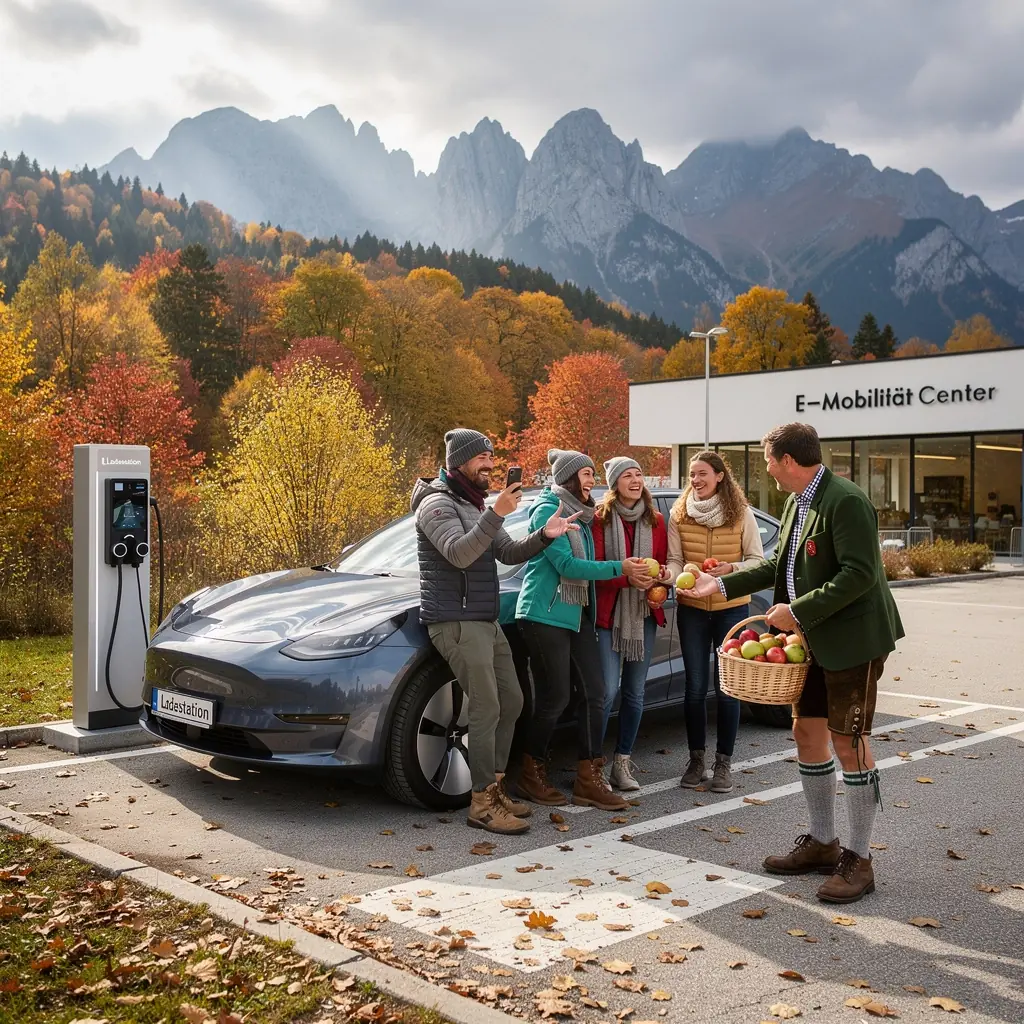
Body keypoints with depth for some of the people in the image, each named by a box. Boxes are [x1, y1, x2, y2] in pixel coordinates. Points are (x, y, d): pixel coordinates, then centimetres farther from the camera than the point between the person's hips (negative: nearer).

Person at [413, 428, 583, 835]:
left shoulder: (477, 505, 19)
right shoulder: (437, 504, -11)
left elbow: (509, 553, 13)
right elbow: (459, 554, -27)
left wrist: (544, 535, -5)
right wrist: (496, 514, -35)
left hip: (487, 622, 10)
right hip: (456, 622, -9)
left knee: (510, 703, 10)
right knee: (486, 709, -12)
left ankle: (495, 787, 20)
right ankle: (482, 804, -6)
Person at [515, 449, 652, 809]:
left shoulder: (581, 516, 17)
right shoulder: (547, 510, -10)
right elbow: (566, 565, -17)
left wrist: (634, 572, 6)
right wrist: (619, 568, -14)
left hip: (578, 615, 9)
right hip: (545, 615, -8)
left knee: (594, 694, 3)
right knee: (555, 698, -3)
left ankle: (589, 780, 9)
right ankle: (531, 776, 14)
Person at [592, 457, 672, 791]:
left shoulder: (655, 520, 9)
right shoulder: (599, 518, -6)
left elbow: (663, 565, 12)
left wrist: (660, 590, -7)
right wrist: (628, 577, -24)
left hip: (644, 615, 5)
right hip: (608, 613, -5)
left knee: (635, 692, 9)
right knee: (608, 691, -9)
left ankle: (623, 763, 20)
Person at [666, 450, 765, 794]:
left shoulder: (742, 514, -5)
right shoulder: (679, 515, -1)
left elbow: (757, 560, -2)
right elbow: (675, 559, -2)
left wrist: (732, 568, -21)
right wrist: (668, 577, -24)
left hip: (732, 608, -1)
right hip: (691, 609, 1)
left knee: (727, 687, 3)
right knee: (695, 687, 6)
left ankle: (723, 762, 15)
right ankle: (696, 759, 20)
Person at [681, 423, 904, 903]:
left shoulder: (845, 501, -19)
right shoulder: (796, 502, 9)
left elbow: (859, 574, -25)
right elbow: (780, 564, 17)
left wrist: (798, 611, -22)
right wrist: (722, 584, 16)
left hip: (851, 639, -9)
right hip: (812, 639, 9)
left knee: (849, 743, -2)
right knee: (807, 732, 13)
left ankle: (858, 859, 11)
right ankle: (822, 843, 27)